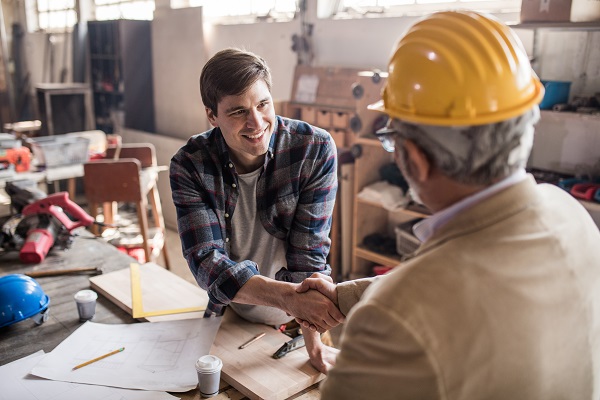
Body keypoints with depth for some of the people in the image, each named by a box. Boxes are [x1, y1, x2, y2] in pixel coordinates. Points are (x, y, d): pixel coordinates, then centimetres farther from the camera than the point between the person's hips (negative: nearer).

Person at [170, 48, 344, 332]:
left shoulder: (316, 150, -9)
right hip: (230, 319, 1)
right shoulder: (189, 165, -7)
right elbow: (205, 261, -14)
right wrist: (288, 296, -31)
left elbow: (308, 258, -10)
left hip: (296, 323, 0)